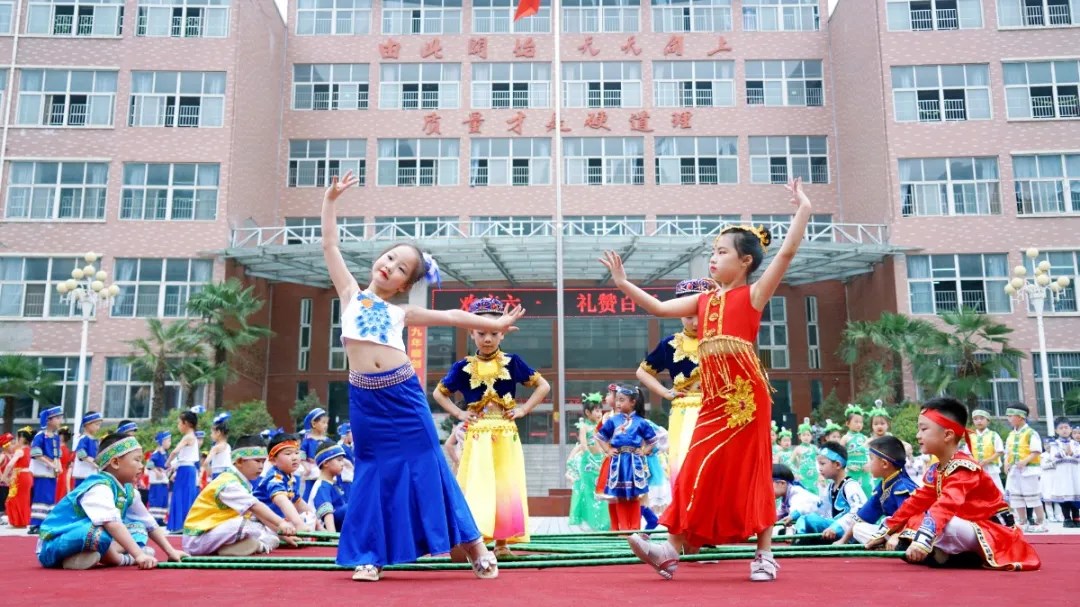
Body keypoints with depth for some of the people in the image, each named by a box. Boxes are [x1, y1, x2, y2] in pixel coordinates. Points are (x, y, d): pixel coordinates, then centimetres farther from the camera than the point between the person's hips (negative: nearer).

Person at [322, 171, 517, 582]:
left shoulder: (400, 313, 10)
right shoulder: (351, 294, 11)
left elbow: (450, 317, 14)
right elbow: (329, 244, 12)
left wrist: (494, 323, 11)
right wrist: (330, 199, 12)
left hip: (403, 394, 0)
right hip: (364, 398, 0)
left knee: (425, 466, 4)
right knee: (373, 470, 5)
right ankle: (370, 556, 15)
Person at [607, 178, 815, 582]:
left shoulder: (753, 295, 0)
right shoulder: (703, 301, 17)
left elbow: (787, 252, -9)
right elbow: (659, 308, 18)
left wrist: (803, 210, -14)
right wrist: (624, 284, 14)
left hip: (746, 395, -5)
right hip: (713, 400, 5)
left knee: (751, 471, 2)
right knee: (699, 473, 4)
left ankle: (764, 553, 14)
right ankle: (672, 550, 3)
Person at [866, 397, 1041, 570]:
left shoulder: (963, 468, -23)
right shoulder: (935, 471, 7)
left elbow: (946, 507, -39)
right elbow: (916, 502, 9)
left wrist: (923, 540, -52)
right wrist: (886, 532, 5)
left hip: (996, 535, -9)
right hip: (971, 528, 9)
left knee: (943, 525, -35)